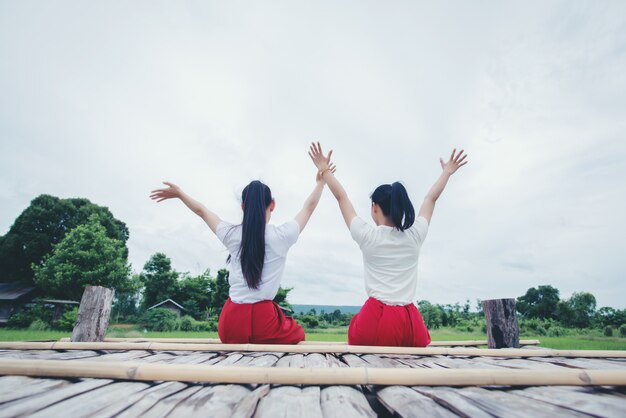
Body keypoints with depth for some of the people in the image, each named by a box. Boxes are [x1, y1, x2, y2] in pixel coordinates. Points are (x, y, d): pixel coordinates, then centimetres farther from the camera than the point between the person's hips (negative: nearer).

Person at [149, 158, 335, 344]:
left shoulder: (231, 234, 0)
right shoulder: (282, 235, -6)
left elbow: (202, 211, 17)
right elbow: (309, 207, 10)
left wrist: (179, 193, 34)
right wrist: (321, 181, 26)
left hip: (232, 321, 4)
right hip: (265, 319, -3)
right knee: (298, 335, 25)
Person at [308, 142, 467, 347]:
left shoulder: (367, 236, -2)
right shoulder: (415, 235, 5)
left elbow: (342, 198, 8)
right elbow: (431, 199, 21)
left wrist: (324, 170, 19)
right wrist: (447, 172, 36)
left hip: (375, 320, -2)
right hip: (410, 322, 3)